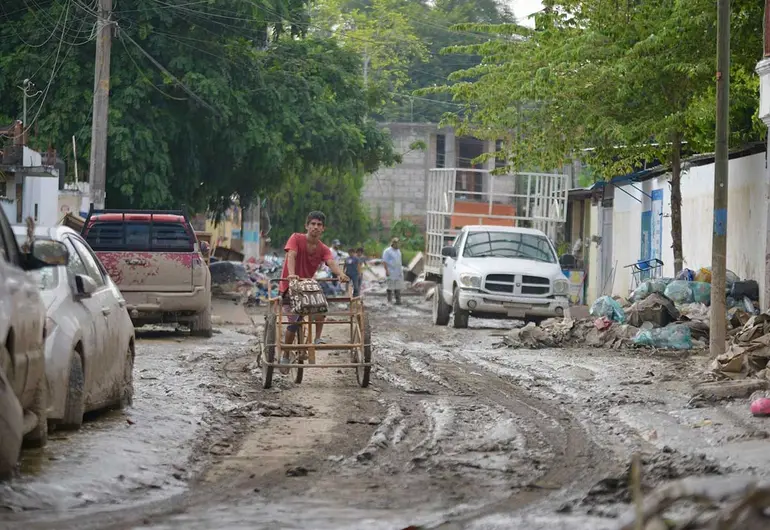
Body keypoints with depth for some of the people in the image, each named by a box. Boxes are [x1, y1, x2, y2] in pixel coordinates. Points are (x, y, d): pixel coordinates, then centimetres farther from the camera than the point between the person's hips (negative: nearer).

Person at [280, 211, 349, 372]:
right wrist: (291, 274, -48)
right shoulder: (296, 239, -12)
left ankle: (318, 338, -13)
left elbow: (331, 262, -22)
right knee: (295, 322, -17)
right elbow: (291, 256, -28)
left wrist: (340, 274, -45)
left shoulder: (323, 249, -3)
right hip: (289, 287, -3)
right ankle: (285, 357, 1)